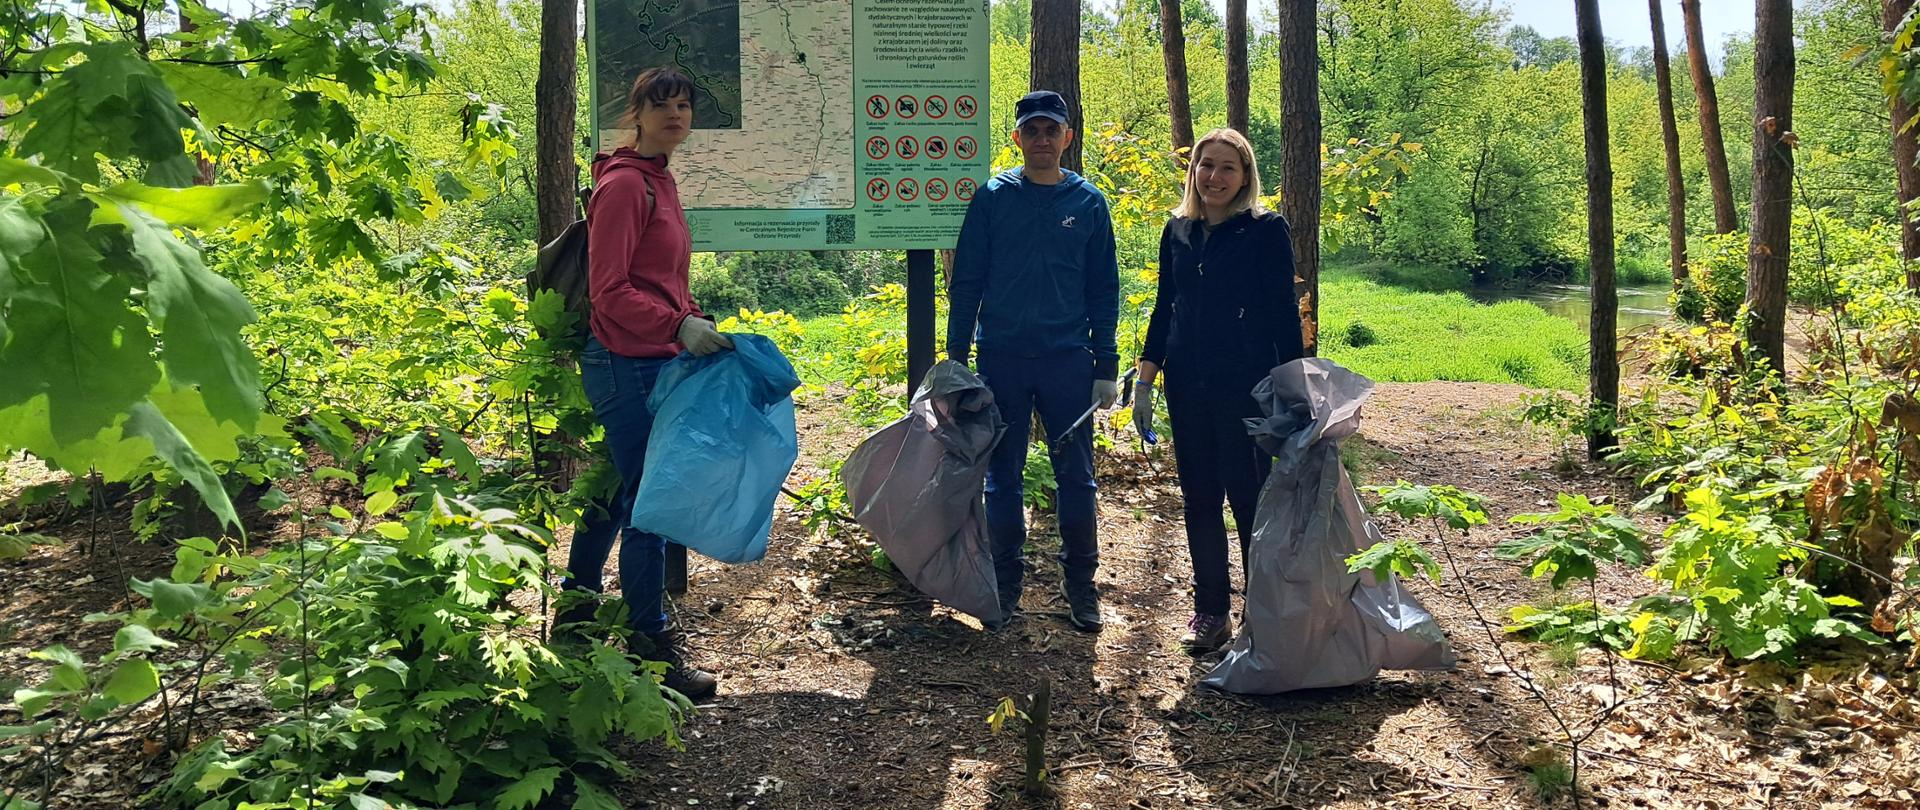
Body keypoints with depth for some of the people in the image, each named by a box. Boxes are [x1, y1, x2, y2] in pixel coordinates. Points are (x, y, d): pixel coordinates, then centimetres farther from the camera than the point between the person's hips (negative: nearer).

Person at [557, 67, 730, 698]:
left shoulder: (658, 180, 15)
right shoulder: (625, 183, -14)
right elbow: (610, 291, -19)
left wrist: (698, 324, 14)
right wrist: (679, 327, -27)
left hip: (651, 361, 10)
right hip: (627, 365, -10)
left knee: (617, 489, 19)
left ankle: (576, 613, 35)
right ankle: (651, 648, 8)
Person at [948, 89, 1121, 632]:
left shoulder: (1089, 202, 5)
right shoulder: (992, 198, 2)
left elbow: (1103, 290, 6)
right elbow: (966, 281, 4)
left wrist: (1105, 367, 1)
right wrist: (956, 357, -1)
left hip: (1069, 361, 0)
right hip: (1001, 359, 0)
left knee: (1077, 475, 4)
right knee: (1002, 476, 7)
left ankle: (1081, 584, 17)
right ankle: (1006, 582, 19)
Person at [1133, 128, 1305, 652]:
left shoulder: (1266, 231, -4)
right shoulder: (1177, 232, 10)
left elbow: (1283, 313, -6)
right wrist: (1144, 379, 8)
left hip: (1246, 386, -5)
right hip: (1187, 386, 5)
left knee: (1249, 498, 0)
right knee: (1199, 497, 9)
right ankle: (1210, 610, 20)